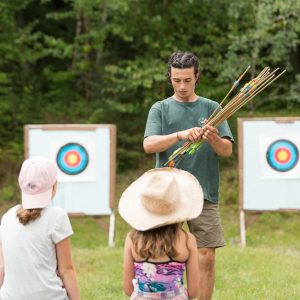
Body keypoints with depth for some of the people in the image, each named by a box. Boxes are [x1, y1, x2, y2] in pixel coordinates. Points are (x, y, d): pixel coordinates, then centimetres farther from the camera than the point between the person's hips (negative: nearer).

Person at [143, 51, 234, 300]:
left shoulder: (212, 108, 10)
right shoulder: (160, 109, 7)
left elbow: (227, 150, 1)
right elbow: (149, 145, -9)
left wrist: (214, 140, -23)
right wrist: (180, 135, -26)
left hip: (205, 195, 1)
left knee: (206, 257, -2)